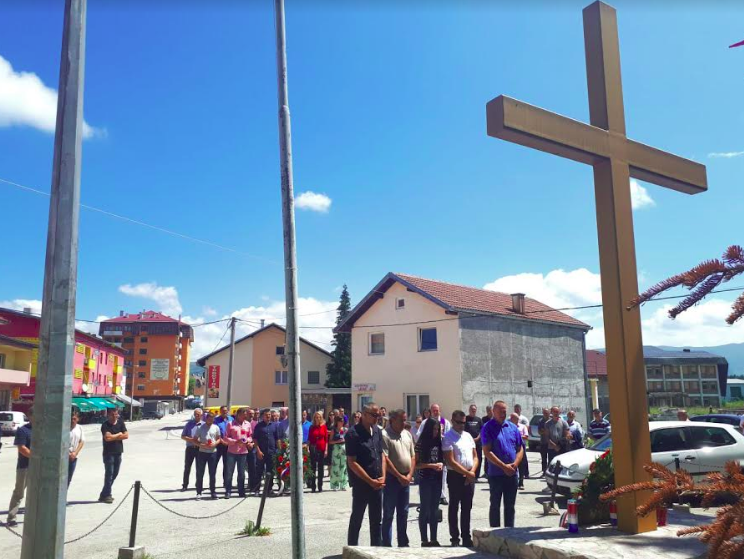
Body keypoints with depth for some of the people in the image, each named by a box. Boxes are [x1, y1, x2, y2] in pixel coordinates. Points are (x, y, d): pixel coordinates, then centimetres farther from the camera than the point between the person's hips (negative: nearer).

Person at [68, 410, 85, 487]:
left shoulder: (80, 428, 5)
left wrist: (75, 453, -5)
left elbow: (82, 442, 7)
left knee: (69, 478, 11)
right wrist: (68, 453, -14)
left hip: (74, 457, 4)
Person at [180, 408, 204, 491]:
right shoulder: (189, 423, 5)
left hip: (200, 449, -1)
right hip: (190, 448, 1)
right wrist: (190, 439, -11)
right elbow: (183, 436, 5)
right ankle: (185, 485, 15)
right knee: (187, 467, 6)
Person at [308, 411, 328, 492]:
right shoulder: (312, 427, 5)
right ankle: (313, 486, 6)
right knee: (313, 467, 2)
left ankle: (320, 486, 10)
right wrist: (308, 448, -5)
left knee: (320, 468, 5)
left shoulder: (324, 426, 3)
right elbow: (309, 438, 6)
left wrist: (326, 449, -2)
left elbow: (326, 439, 3)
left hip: (322, 448, 0)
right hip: (313, 448, 0)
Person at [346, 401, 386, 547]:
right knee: (356, 519, 7)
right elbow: (352, 462, -16)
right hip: (361, 484, -6)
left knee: (376, 520, 13)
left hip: (377, 484, 6)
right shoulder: (353, 434, -15)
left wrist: (383, 476, -1)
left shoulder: (377, 431, 6)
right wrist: (370, 481, -16)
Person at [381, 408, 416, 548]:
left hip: (406, 479, 6)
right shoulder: (385, 435, -13)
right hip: (391, 478, -6)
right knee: (388, 514, 1)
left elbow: (413, 456, 12)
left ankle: (403, 543, 24)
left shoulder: (407, 434, 10)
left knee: (403, 513, 14)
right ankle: (387, 545, 8)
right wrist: (399, 476, -14)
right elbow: (385, 459, -18)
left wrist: (409, 475, -1)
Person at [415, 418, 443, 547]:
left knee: (434, 510, 11)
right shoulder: (421, 444, -9)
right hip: (425, 480, -5)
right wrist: (432, 466, -17)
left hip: (437, 479, 5)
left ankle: (434, 539, 18)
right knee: (425, 510, 1)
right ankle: (425, 540, 8)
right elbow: (416, 464, -10)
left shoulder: (439, 442, 6)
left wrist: (441, 464, -5)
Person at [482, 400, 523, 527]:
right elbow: (487, 452, -13)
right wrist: (504, 466, -17)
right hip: (496, 474, -4)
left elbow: (520, 449, 10)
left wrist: (515, 464, -8)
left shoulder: (513, 427, 9)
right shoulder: (488, 428, -7)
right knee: (495, 506, 5)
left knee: (510, 506, 12)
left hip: (512, 473, 4)